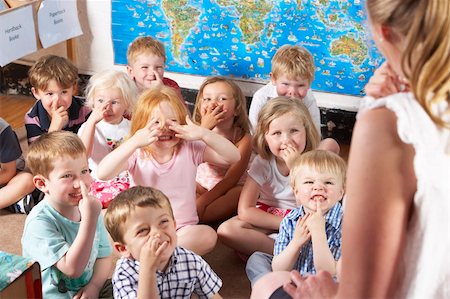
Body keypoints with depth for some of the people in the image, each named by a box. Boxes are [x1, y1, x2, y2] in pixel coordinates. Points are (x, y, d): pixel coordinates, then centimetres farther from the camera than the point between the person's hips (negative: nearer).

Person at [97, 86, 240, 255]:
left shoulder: (190, 149, -3)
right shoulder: (136, 153, -6)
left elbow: (233, 157, -12)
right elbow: (103, 174, -23)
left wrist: (204, 134, -28)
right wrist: (134, 142, -36)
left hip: (183, 229, 1)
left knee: (208, 235, -31)